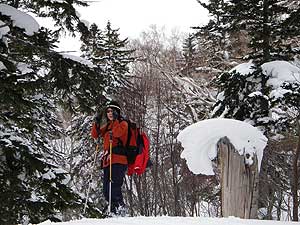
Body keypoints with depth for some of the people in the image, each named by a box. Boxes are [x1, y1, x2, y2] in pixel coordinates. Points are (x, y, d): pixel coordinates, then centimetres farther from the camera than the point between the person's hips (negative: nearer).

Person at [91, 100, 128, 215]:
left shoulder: (123, 124, 5)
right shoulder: (107, 126, 25)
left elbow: (117, 133, -15)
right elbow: (95, 134, 17)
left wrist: (116, 119, -14)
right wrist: (97, 123, 3)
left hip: (119, 160, -7)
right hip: (108, 161, 7)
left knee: (114, 186, -22)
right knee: (106, 190, 3)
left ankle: (120, 209, -21)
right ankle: (114, 211, 6)